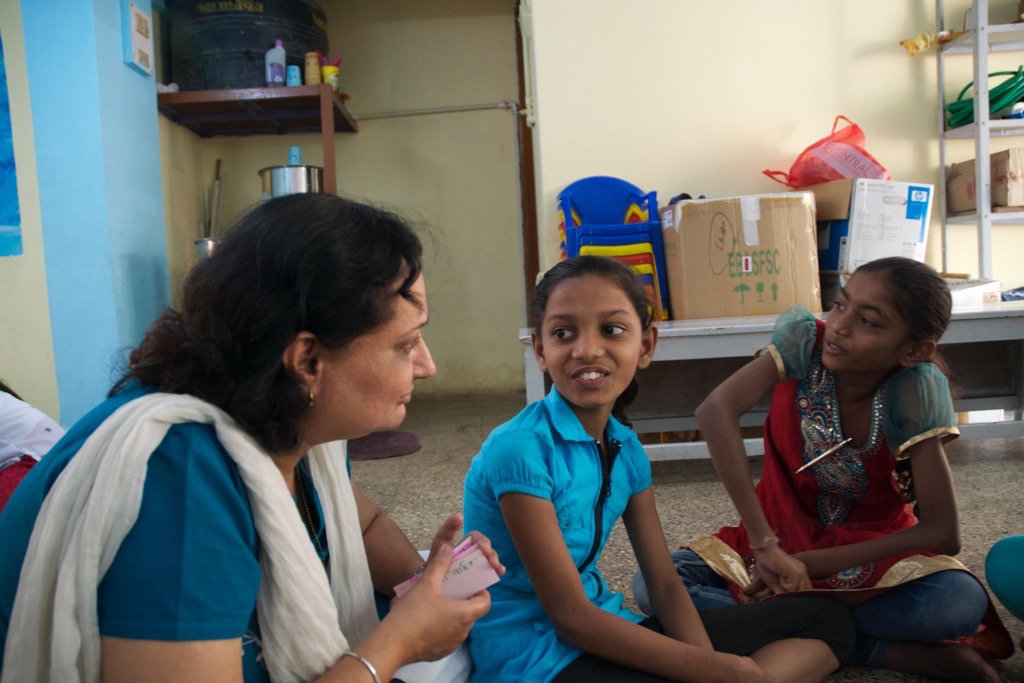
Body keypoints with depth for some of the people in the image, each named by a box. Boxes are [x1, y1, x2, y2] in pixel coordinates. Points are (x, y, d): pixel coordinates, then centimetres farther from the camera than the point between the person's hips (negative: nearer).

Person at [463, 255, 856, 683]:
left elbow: (665, 586, 4)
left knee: (828, 620, 9)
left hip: (605, 632, 8)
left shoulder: (627, 450, 2)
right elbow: (569, 616, -19)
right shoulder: (520, 450, -20)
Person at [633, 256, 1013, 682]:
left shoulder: (914, 393, -20)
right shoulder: (806, 340, -21)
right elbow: (716, 411, -37)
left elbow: (943, 533, -21)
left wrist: (810, 563, -26)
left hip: (870, 549, -2)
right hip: (783, 531, 2)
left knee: (962, 602, -31)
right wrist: (766, 545, -38)